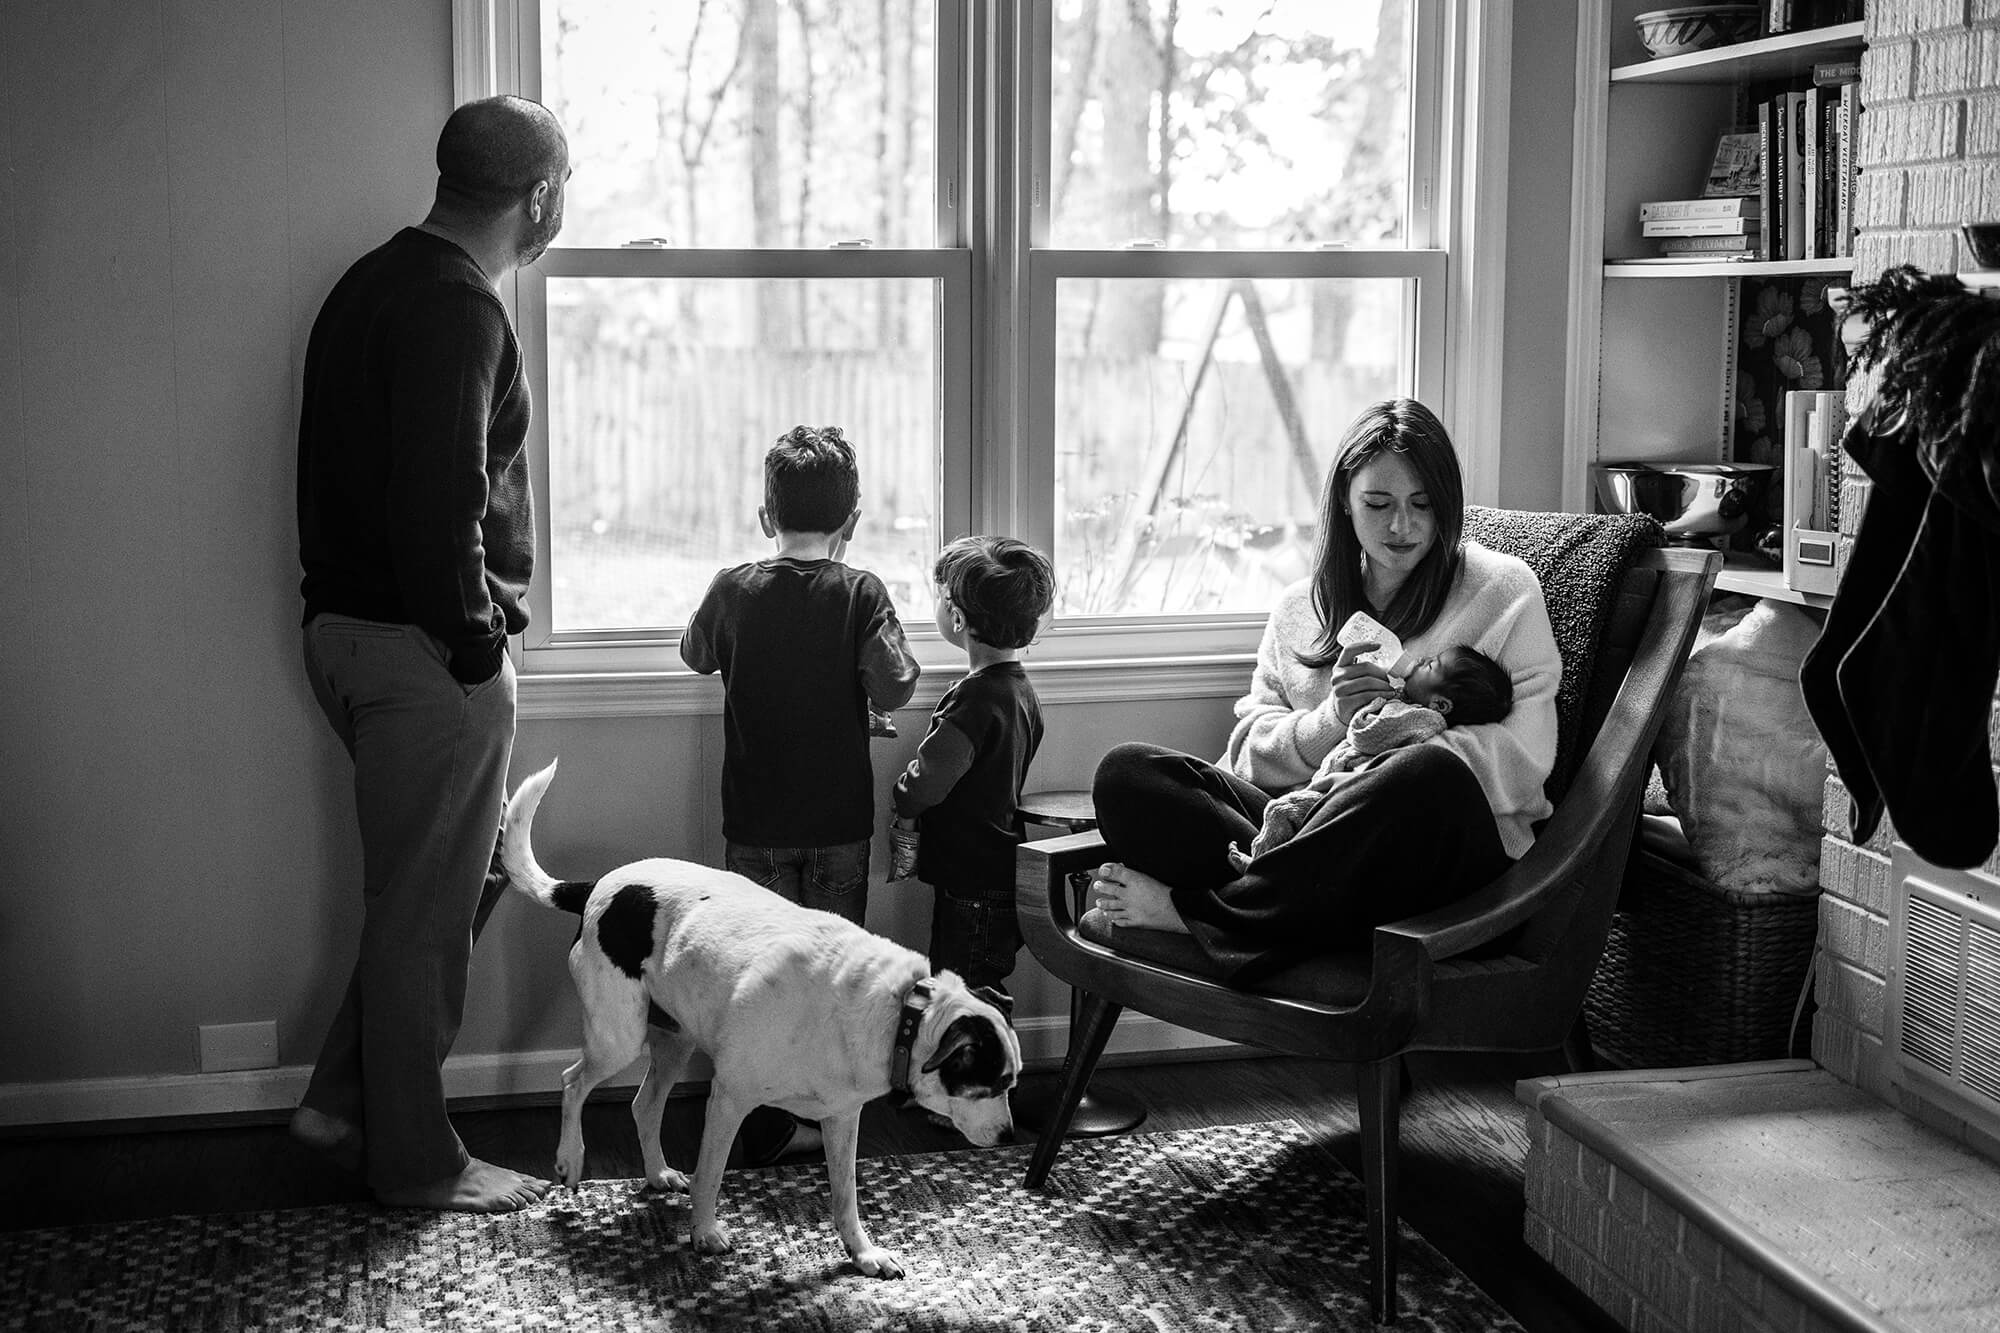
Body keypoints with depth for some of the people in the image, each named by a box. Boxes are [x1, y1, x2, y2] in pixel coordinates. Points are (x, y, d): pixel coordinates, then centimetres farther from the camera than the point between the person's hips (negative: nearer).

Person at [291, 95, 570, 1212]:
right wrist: (477, 643, -16)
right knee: (428, 908, 2)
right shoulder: (458, 308, -18)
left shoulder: (376, 283, 14)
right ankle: (417, 1162, 14)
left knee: (471, 869, 20)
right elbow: (440, 502, -26)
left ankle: (346, 1098, 25)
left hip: (347, 621, 10)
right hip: (424, 650, -10)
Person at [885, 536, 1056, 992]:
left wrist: (904, 818, -5)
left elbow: (925, 782, -26)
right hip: (1000, 870, 10)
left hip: (972, 889, -10)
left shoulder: (976, 698, -22)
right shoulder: (1020, 689, 8)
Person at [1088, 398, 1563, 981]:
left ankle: (1190, 908, -31)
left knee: (1434, 778, -41)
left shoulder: (1503, 591, 9)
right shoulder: (1300, 607, 20)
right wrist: (1330, 720, -9)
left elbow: (1522, 758, -2)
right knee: (1125, 771, -18)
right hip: (1305, 818, 3)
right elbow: (1250, 751, 12)